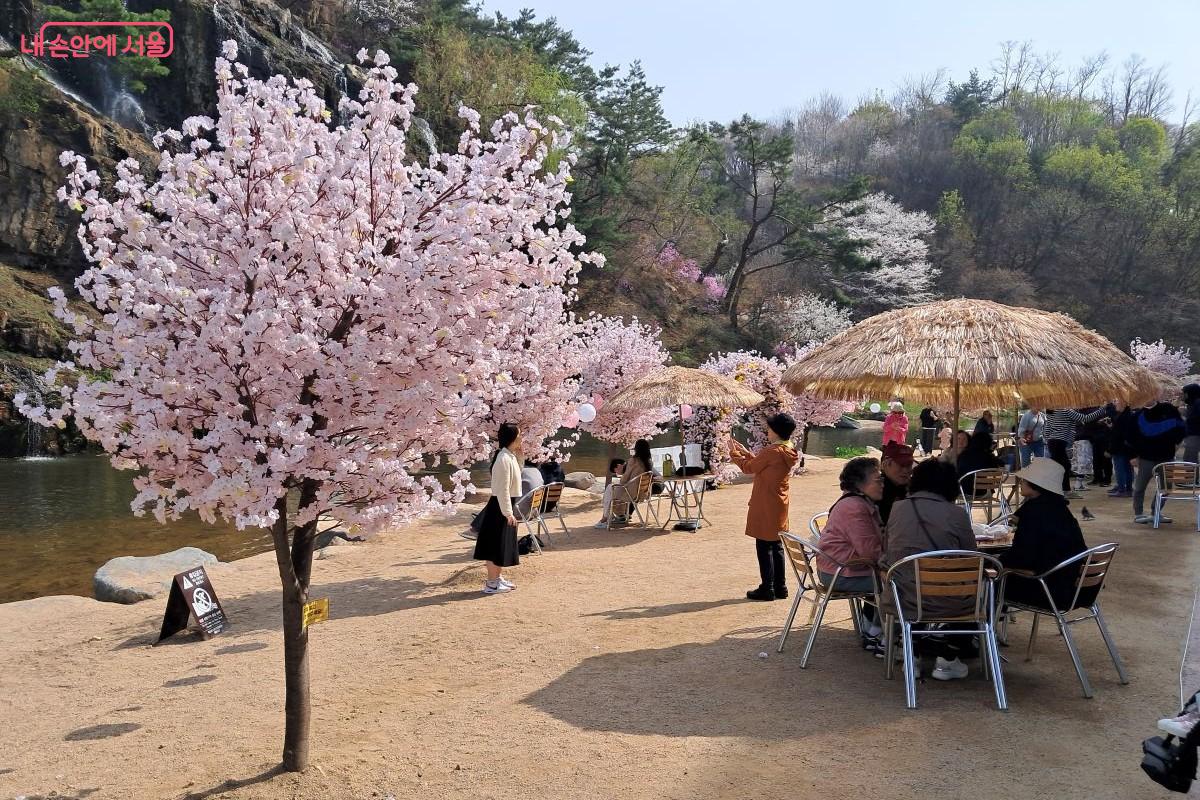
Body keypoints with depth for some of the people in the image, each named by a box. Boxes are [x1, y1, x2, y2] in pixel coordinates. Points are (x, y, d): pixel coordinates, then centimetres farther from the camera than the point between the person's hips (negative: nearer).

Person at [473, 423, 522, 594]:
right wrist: (508, 513, -22)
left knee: (503, 545, 18)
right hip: (500, 507, -10)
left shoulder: (510, 456, 8)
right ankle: (491, 584, 4)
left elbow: (514, 476, 25)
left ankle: (497, 577, 29)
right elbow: (503, 489, -23)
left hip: (506, 506, 10)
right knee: (496, 546, -3)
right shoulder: (504, 459, -21)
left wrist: (518, 455, 13)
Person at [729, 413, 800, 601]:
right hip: (779, 506, 8)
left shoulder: (772, 452, -19)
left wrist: (734, 453, 7)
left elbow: (749, 468, -7)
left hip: (765, 507, -8)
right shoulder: (788, 452, 6)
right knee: (776, 545, 14)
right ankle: (780, 587, 20)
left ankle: (767, 589, 4)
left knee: (764, 546, 0)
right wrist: (744, 452, 20)